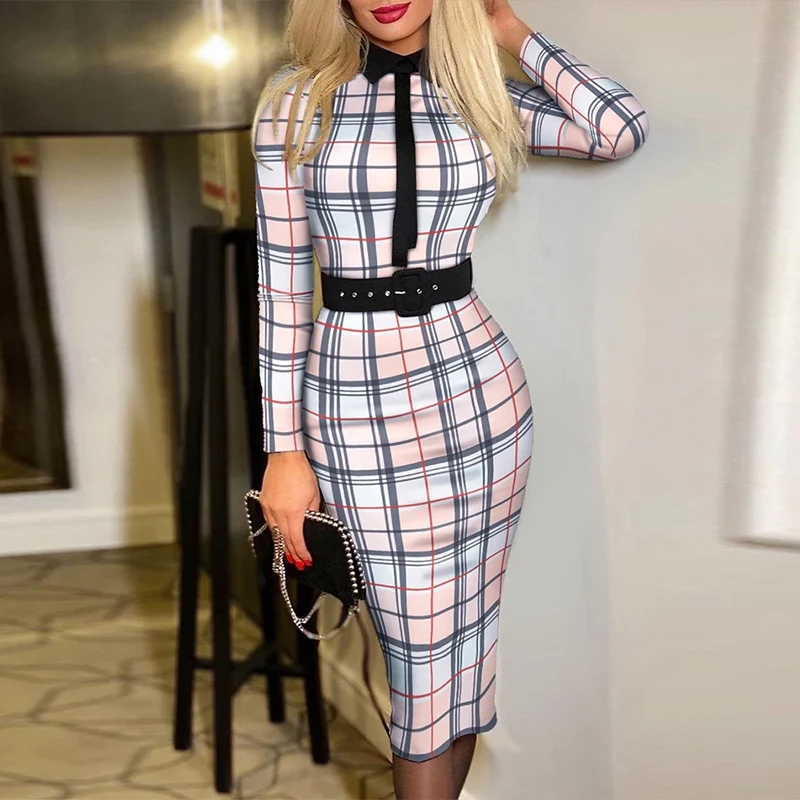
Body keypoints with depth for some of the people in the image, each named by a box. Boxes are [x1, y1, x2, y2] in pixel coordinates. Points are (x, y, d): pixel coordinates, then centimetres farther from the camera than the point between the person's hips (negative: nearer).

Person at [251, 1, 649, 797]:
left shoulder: (482, 94, 6)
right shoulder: (295, 102, -1)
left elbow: (622, 127, -8)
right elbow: (281, 286, -2)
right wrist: (283, 448, -4)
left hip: (479, 386, 3)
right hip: (358, 403, -2)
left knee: (467, 639, 12)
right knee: (423, 651, 6)